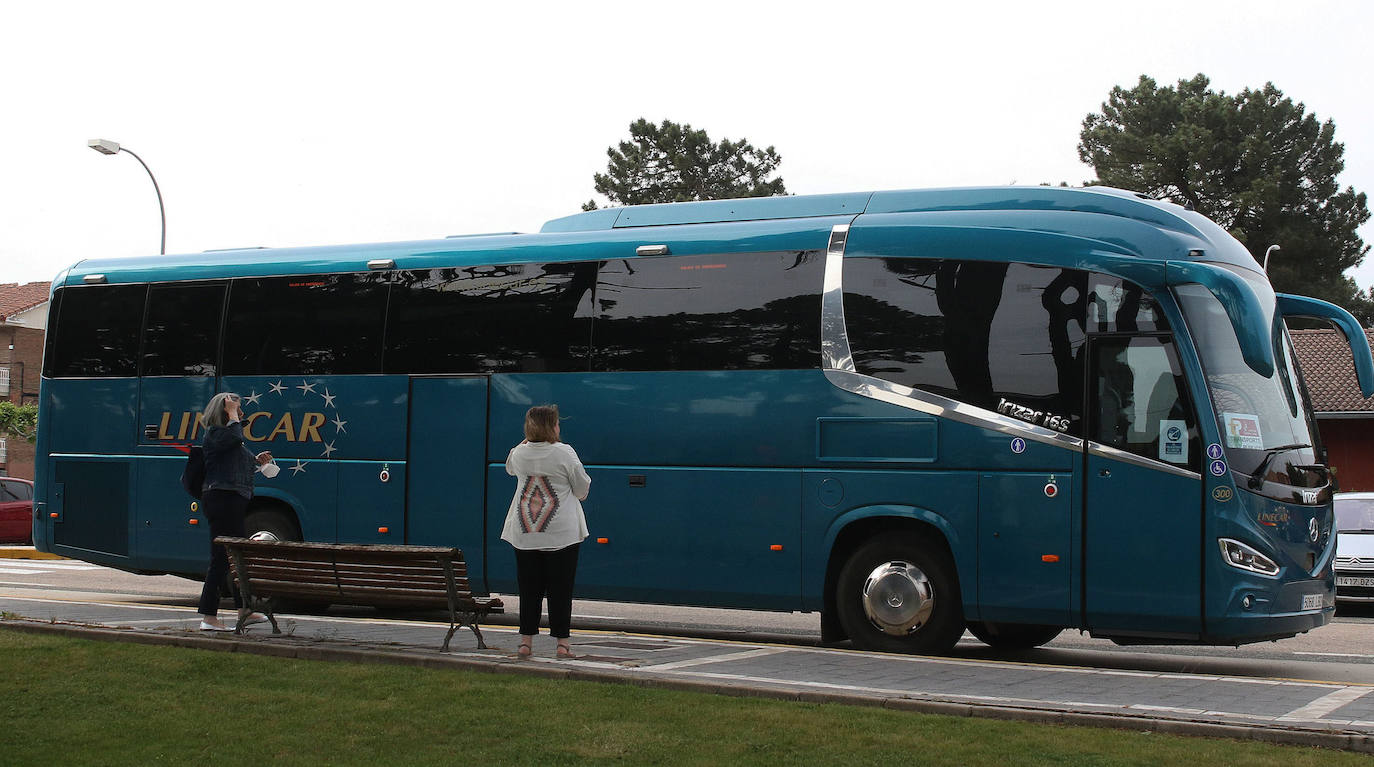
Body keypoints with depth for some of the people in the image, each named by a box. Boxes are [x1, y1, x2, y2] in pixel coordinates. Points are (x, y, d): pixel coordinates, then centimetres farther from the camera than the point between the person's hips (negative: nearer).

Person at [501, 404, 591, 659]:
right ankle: (562, 642, 3)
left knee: (529, 587, 9)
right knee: (560, 587, 2)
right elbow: (582, 488, -1)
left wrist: (528, 439, 26)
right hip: (561, 532, -3)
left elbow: (510, 468, 26)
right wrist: (578, 496, 22)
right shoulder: (564, 453, -11)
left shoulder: (519, 453, 1)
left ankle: (526, 640, 10)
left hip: (524, 533, 4)